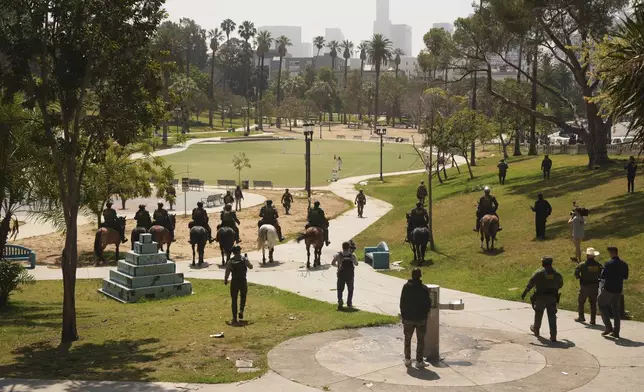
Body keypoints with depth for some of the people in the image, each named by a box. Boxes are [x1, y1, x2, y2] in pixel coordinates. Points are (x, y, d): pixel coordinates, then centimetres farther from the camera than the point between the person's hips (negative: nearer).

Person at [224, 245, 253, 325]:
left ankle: (234, 317, 6)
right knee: (243, 297, 21)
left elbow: (227, 272, -7)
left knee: (234, 299, 7)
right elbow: (251, 267, 10)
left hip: (234, 281, 0)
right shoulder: (244, 259, -4)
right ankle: (241, 311, -1)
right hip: (243, 281, 0)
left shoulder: (230, 261, -5)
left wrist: (225, 280, 9)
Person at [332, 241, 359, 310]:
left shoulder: (338, 255, -7)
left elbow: (332, 263, -9)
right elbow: (356, 264, 8)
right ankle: (349, 303, 11)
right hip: (350, 275, 0)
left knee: (340, 289, 11)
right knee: (350, 290, 17)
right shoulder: (352, 255, -5)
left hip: (341, 275, 0)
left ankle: (340, 300, -11)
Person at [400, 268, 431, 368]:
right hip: (421, 318, -2)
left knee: (407, 339, 14)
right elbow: (428, 303, -6)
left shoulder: (406, 287, -6)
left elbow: (402, 302, -1)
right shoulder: (424, 288, -12)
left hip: (408, 318, 2)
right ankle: (419, 361, 8)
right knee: (420, 340, 7)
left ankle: (407, 359, 18)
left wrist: (403, 315, 8)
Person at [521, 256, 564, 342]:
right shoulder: (556, 274, 2)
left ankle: (536, 329, 39)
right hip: (552, 298, 2)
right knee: (552, 316, -1)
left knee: (538, 314, 18)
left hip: (541, 297, -2)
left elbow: (530, 284, -10)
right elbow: (560, 284, 17)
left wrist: (524, 293, -4)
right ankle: (553, 336, -9)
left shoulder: (539, 273, -9)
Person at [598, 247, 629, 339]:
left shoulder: (609, 263, -15)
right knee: (616, 310, 12)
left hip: (608, 289, -5)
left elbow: (602, 276, -15)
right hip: (618, 290, 5)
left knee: (602, 305, 11)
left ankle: (608, 327, 1)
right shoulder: (624, 264, 2)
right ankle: (616, 332, 12)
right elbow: (625, 277, 10)